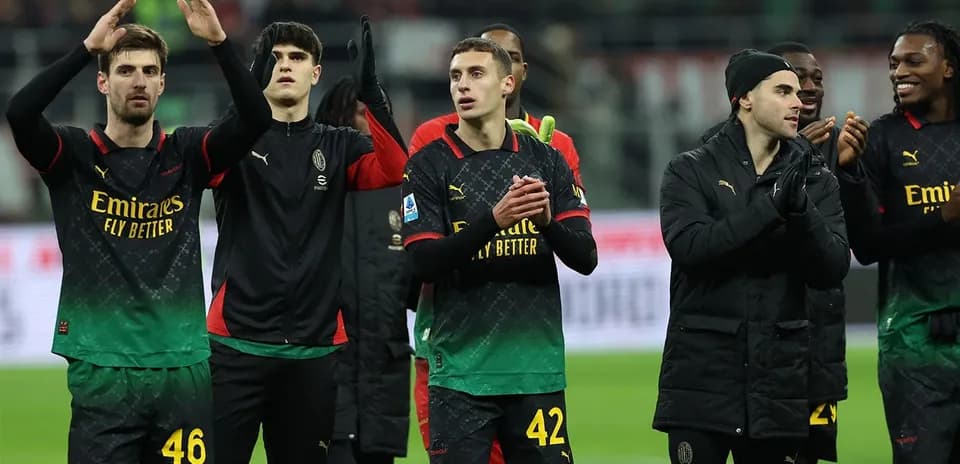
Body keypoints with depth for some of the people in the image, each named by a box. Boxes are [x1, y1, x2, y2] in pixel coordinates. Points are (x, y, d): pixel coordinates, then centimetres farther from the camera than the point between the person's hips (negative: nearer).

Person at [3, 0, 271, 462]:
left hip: (183, 368, 2)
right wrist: (87, 48, -21)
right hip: (102, 369, -2)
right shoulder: (73, 156, 3)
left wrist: (219, 42, -18)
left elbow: (256, 117, -6)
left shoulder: (186, 155, 9)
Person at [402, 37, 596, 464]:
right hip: (461, 373, -2)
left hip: (537, 370, 2)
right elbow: (424, 263, -11)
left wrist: (548, 220, -17)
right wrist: (493, 219, -24)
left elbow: (585, 258, 3)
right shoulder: (429, 165, 0)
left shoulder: (546, 160, 7)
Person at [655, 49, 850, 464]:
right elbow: (688, 246, -15)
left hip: (780, 377, 3)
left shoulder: (815, 180, 9)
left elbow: (831, 271, -1)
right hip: (702, 378, -3)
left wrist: (800, 208, -18)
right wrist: (770, 205, -20)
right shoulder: (691, 172, 2)